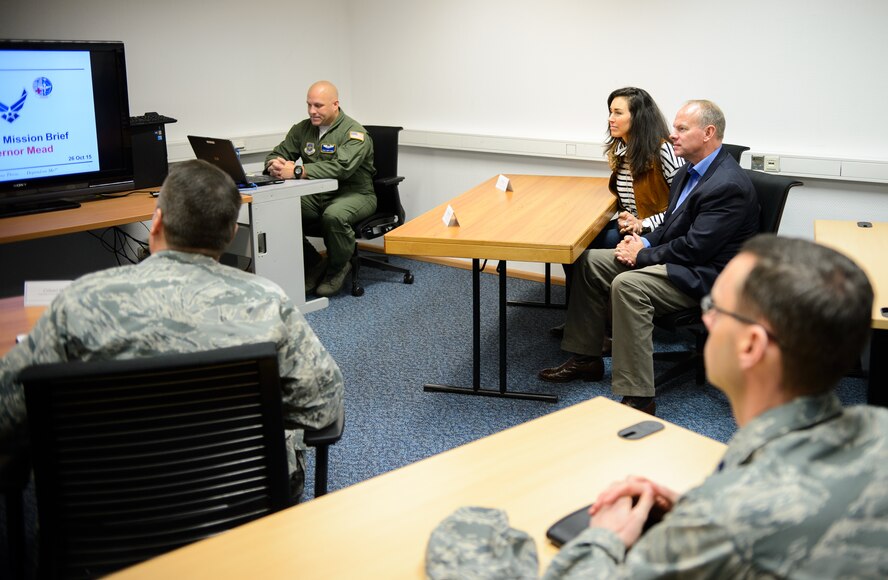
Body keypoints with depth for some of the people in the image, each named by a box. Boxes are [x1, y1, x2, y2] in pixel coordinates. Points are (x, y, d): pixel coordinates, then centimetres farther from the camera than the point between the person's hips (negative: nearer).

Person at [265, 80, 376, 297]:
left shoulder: (354, 132, -13)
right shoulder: (302, 129, 8)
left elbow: (342, 167, -30)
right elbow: (276, 155, 9)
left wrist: (297, 171, -38)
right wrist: (275, 165, -19)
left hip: (354, 194, -5)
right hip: (316, 196, 6)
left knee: (334, 215, -39)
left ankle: (338, 268, -7)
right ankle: (314, 264, 1)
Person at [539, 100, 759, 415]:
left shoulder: (728, 185, -21)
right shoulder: (689, 172, 10)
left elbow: (696, 248, -25)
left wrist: (642, 255, -15)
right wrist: (645, 242, -1)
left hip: (705, 274, -11)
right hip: (680, 257, 11)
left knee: (627, 285, -33)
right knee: (591, 261, 5)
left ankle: (638, 398, -30)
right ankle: (586, 359, 12)